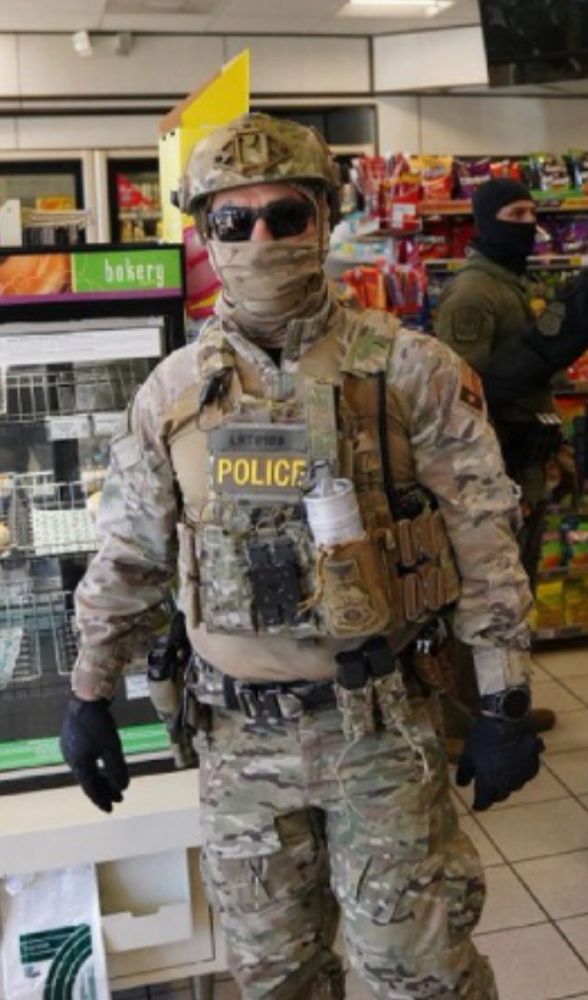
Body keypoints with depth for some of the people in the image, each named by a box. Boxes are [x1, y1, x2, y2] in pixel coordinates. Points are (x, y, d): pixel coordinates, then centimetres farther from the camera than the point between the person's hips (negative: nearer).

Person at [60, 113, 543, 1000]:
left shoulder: (408, 369, -9)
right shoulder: (173, 391, 0)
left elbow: (484, 538, -6)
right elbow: (128, 555, 8)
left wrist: (506, 703, -6)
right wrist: (90, 697, 11)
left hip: (382, 721, -2)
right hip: (240, 733, 3)